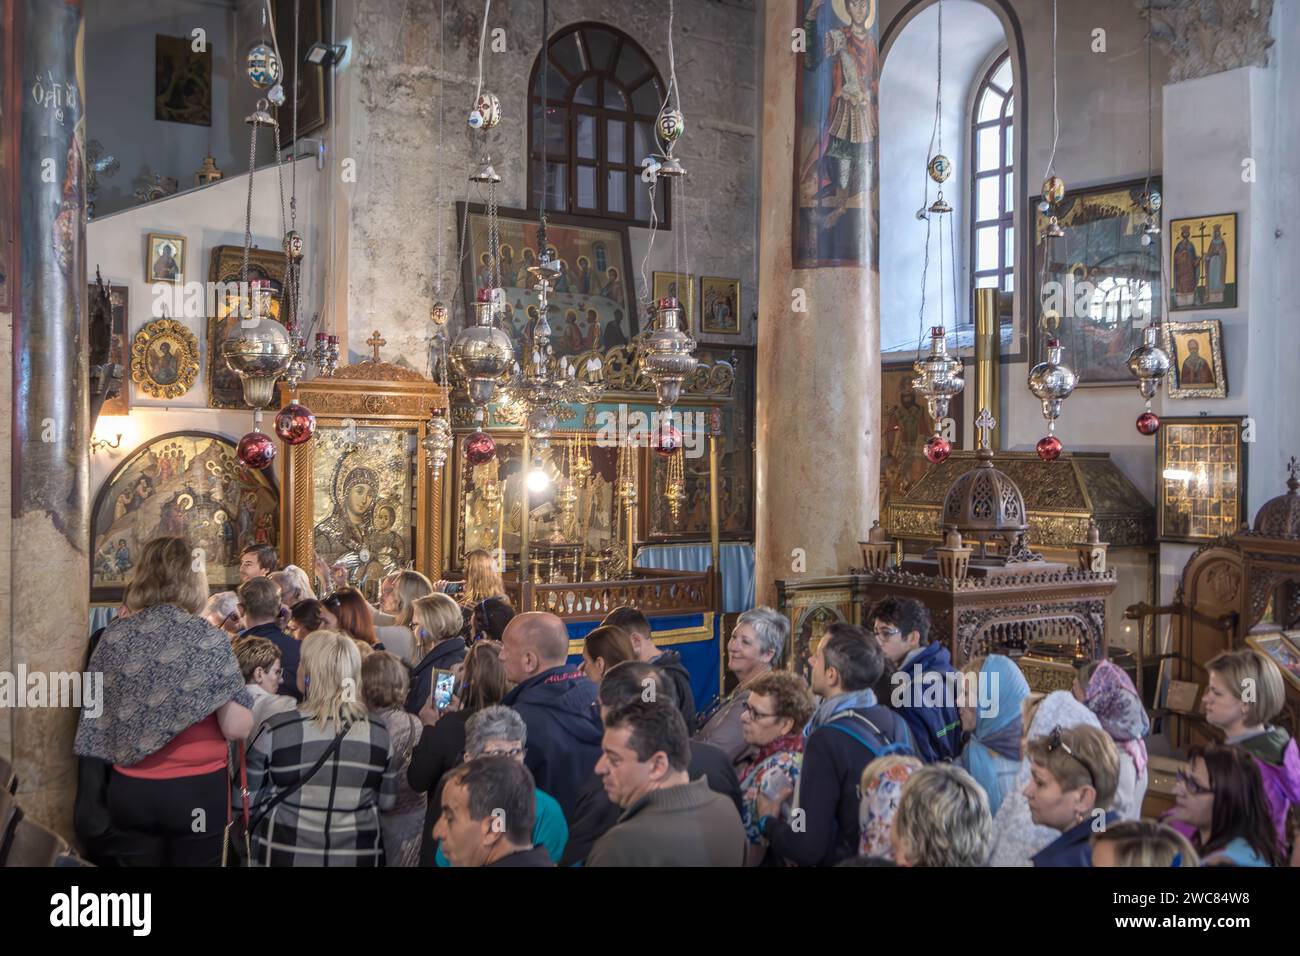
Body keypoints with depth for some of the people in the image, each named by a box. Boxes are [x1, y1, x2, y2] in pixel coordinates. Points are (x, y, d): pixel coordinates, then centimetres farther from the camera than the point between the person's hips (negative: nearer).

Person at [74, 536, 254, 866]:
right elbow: (237, 729, -14)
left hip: (129, 790, 4)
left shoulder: (114, 636, -2)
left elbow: (97, 718, 7)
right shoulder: (208, 638, -14)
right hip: (198, 789, -4)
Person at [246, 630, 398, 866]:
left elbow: (245, 800, -6)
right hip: (358, 855, 2)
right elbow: (387, 802, 1)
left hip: (285, 855, -2)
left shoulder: (275, 731, -17)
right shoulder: (378, 734, -10)